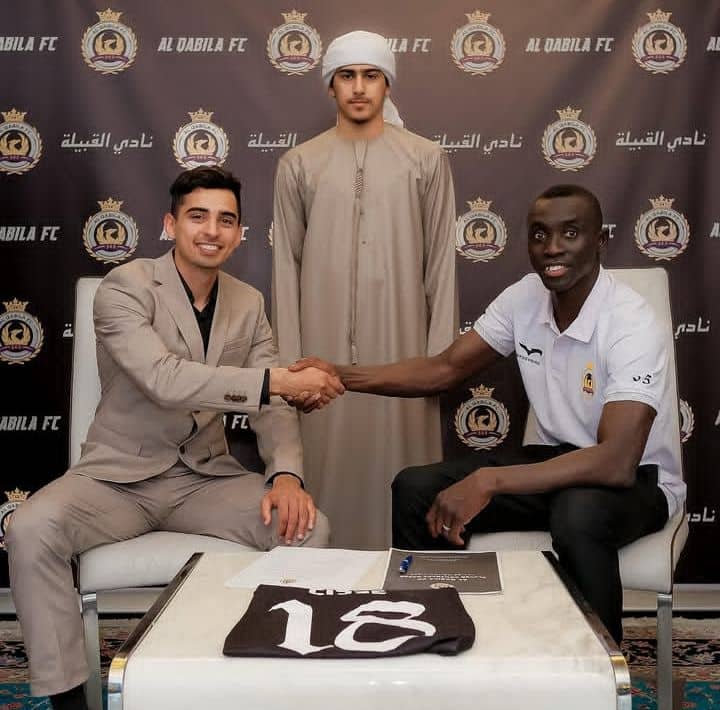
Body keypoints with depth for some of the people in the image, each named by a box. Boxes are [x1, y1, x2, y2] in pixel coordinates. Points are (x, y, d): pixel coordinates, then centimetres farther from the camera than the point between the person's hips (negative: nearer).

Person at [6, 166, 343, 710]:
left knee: (309, 527, -21)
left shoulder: (248, 305, 6)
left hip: (206, 477, 4)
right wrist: (279, 378, -30)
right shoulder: (126, 286, -11)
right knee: (31, 529, -32)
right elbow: (164, 380, -27)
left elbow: (271, 407, 3)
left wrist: (286, 474, -18)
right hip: (119, 476, -3)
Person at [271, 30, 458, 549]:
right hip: (326, 347, 1)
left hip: (400, 345, 0)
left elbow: (441, 262, 3)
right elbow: (286, 265, 4)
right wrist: (290, 359, -1)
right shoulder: (299, 164, 6)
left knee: (398, 461, 3)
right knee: (330, 465, 4)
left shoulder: (426, 159, 4)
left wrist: (440, 353, -2)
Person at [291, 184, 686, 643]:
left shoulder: (631, 325, -26)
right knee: (415, 491, -12)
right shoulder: (524, 298, -5)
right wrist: (341, 376, -14)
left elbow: (616, 463, -35)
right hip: (560, 461, 6)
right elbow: (446, 369, -1)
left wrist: (488, 481, -40)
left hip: (636, 478, -6)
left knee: (578, 515, -40)